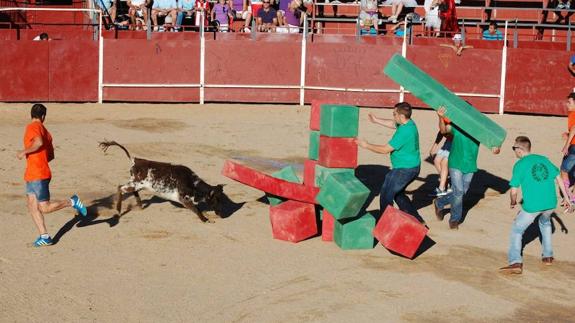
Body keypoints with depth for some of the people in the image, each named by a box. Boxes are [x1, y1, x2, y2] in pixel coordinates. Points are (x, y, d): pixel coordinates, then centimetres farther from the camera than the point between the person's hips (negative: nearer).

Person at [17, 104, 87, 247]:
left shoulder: (32, 127, -10)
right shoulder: (45, 131, 15)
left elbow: (39, 142, -31)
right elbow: (51, 156, 18)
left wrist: (24, 152, -19)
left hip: (38, 175, -9)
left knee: (45, 208, -4)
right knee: (32, 206, 6)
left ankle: (72, 202, 6)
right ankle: (44, 237, 5)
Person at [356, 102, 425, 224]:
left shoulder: (404, 132, -28)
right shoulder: (409, 123, 1)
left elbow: (385, 149, -22)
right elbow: (392, 124, 22)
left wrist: (366, 145, -11)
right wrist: (376, 120, 19)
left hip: (404, 170, -10)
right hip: (412, 167, 10)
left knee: (386, 195, 4)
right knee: (398, 194, 24)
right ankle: (417, 220, 25)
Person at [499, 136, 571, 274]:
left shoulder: (519, 165, -5)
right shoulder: (543, 159, 10)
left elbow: (513, 191, -8)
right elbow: (558, 178, 13)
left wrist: (513, 203, 12)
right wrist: (566, 197, 21)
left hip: (532, 206, -5)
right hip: (550, 203, 5)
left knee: (517, 230, 12)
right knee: (545, 223, 35)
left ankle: (515, 262, -3)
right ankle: (548, 256, 34)